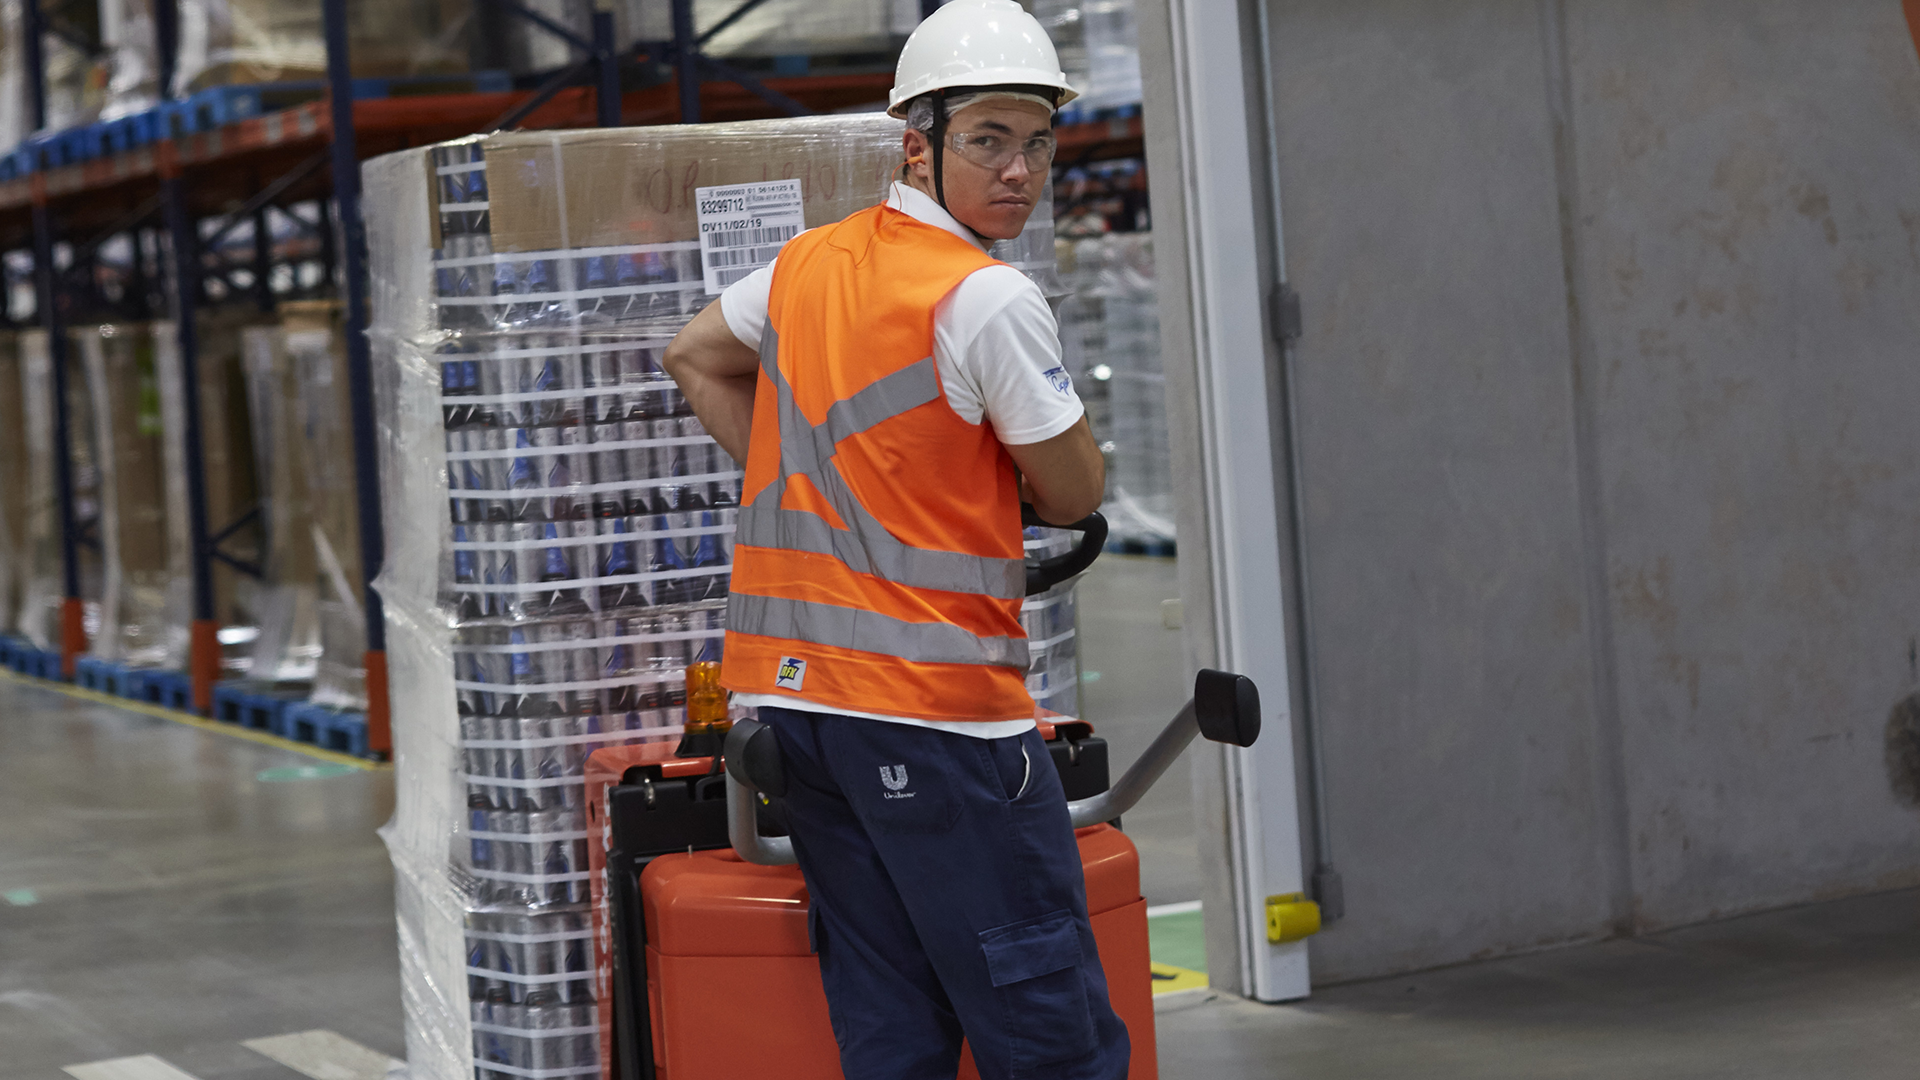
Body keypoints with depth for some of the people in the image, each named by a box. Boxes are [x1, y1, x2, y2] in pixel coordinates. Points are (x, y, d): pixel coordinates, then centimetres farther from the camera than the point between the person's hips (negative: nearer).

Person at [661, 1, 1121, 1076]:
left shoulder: (808, 261, 10)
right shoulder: (989, 298, -12)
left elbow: (696, 358, 28)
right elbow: (1074, 492, -4)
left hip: (793, 693, 8)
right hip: (932, 704, -8)